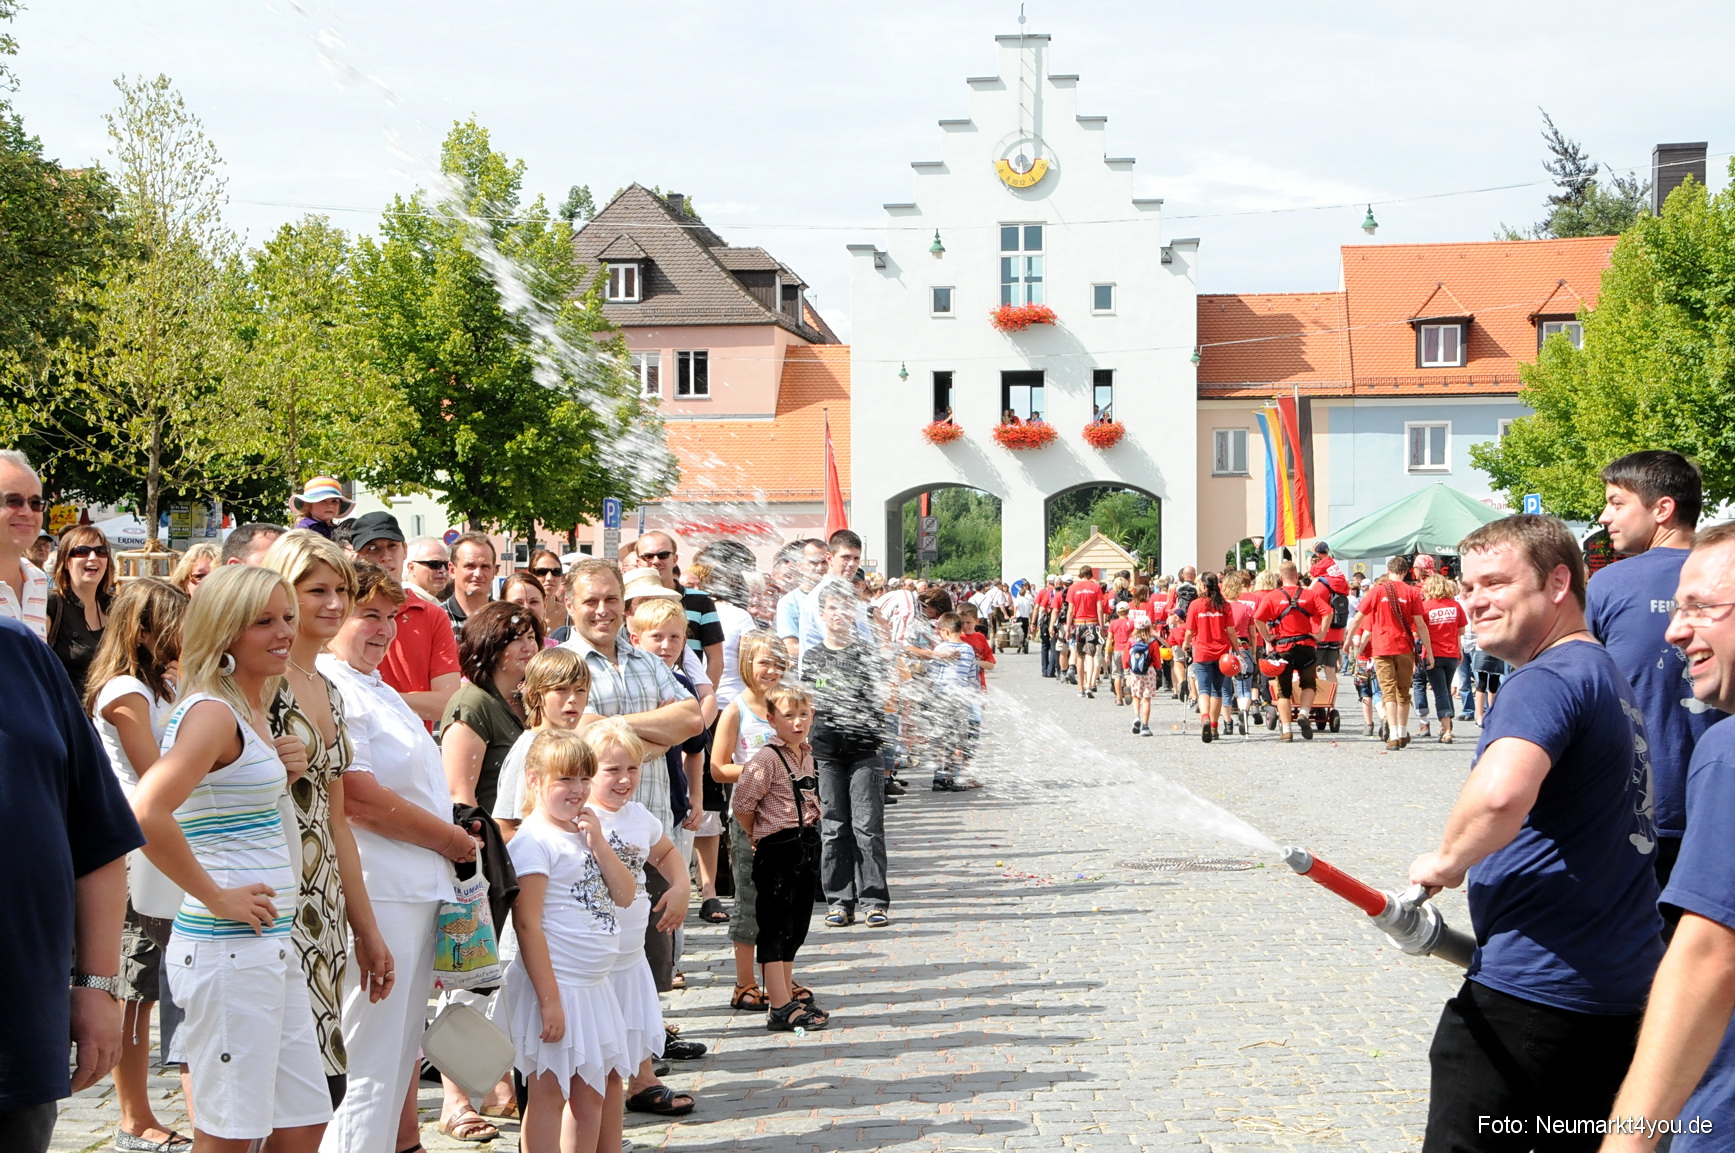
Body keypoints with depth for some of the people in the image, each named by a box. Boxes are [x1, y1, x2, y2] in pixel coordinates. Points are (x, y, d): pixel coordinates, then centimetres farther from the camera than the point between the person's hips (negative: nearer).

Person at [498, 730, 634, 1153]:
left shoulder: (585, 833, 12)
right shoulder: (535, 841, -14)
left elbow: (625, 896, 8)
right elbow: (527, 925, -18)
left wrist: (599, 845, -5)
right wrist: (550, 999, -22)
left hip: (596, 987, 9)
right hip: (557, 986, -9)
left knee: (594, 1090, 15)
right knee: (549, 1093, -2)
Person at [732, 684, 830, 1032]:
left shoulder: (807, 755, 11)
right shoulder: (767, 759, -14)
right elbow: (741, 805, -16)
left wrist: (811, 837, 15)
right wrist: (760, 837, -2)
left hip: (807, 846, 8)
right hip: (778, 850, -8)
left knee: (796, 927, 13)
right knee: (775, 928, -5)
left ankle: (786, 996, 23)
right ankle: (780, 1008, -5)